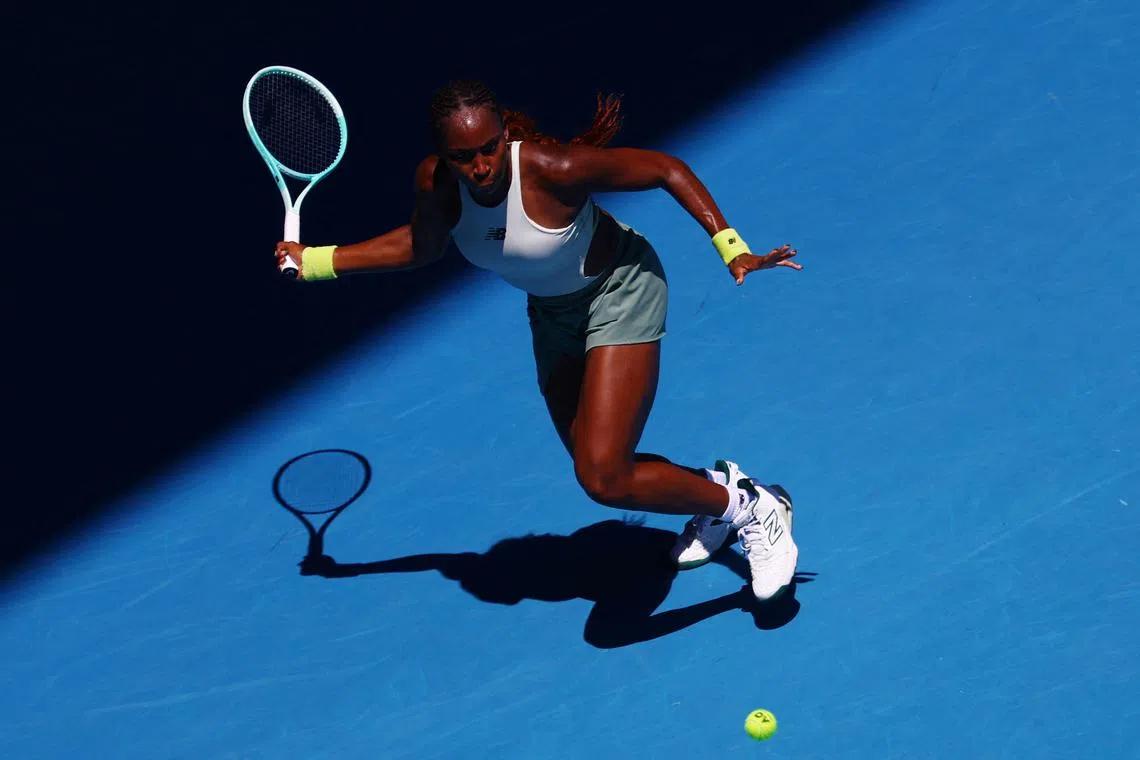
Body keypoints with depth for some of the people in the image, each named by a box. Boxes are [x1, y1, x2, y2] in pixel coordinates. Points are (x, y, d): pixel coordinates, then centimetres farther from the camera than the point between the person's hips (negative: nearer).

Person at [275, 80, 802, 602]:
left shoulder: (555, 168, -35)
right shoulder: (435, 183, -19)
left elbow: (667, 169, -24)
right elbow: (422, 246, 3)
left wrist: (732, 248, -31)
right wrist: (313, 260, 3)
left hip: (617, 291, -7)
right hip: (552, 311, 7)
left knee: (605, 478, -18)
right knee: (595, 468, 18)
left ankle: (753, 510, 3)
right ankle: (713, 486, 45)